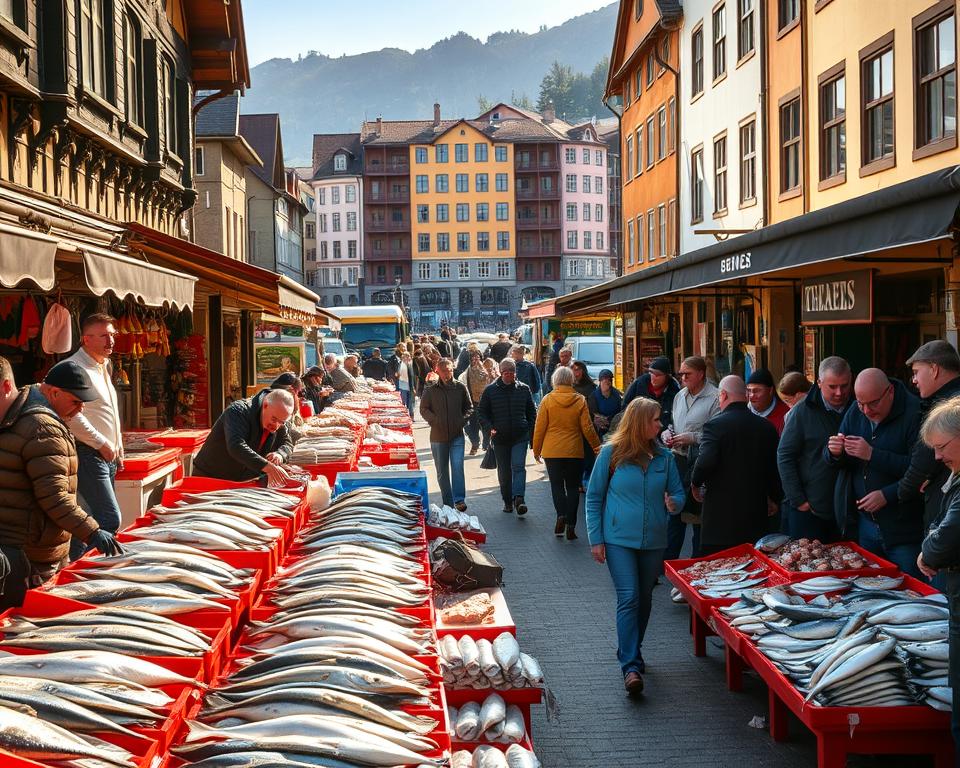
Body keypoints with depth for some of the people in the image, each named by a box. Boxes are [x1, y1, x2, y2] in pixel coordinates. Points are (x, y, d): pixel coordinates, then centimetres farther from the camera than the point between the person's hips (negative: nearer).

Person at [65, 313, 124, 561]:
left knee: (94, 519, 12)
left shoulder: (103, 367, 18)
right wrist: (102, 444, -16)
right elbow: (72, 416, -22)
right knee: (110, 520, -15)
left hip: (106, 456, 10)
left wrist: (117, 449, 22)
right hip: (88, 454, -10)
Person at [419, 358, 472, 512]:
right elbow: (423, 409, 4)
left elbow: (469, 407, 11)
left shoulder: (460, 388, 1)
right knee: (442, 471, 9)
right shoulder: (430, 390, -2)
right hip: (438, 436, 1)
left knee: (457, 466, -16)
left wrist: (463, 419, -4)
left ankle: (459, 500, -16)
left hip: (457, 435, -1)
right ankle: (448, 503, 19)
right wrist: (435, 420, -9)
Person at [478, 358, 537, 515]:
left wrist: (531, 431, 6)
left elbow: (532, 413, 15)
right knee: (504, 471, 8)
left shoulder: (524, 389, 5)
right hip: (500, 438, 1)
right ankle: (507, 501, 18)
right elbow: (482, 413, 7)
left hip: (520, 437, -1)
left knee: (518, 467, -15)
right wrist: (490, 427, -9)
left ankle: (518, 498, -23)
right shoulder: (490, 390, 3)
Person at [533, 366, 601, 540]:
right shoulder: (580, 400, -4)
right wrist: (597, 447, 9)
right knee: (573, 487, 8)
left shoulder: (548, 400, -6)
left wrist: (536, 449, 8)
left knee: (556, 484, 11)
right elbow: (587, 428, -3)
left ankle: (561, 514, -11)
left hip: (552, 451, 0)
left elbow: (539, 427, -3)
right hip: (574, 451, 1)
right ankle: (571, 525, 3)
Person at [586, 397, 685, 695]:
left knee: (644, 599, 14)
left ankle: (633, 651, 33)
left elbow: (678, 493, 13)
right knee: (629, 598, -14)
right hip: (619, 539, -4)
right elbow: (594, 497, 0)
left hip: (653, 540, 4)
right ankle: (631, 667, -15)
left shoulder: (664, 456, 4)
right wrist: (595, 539, -5)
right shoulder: (611, 453, -5)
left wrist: (674, 503, -12)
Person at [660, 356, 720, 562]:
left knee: (697, 513, 1)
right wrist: (667, 434, 5)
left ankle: (698, 561, 12)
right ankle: (668, 559, 21)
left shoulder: (714, 398, -10)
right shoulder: (680, 396, 14)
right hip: (679, 458, 7)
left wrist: (691, 438, -19)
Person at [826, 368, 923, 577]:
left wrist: (873, 455, -25)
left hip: (903, 530, -6)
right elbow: (835, 461, 11)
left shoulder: (914, 413, -14)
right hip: (865, 524, 6)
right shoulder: (855, 414, 6)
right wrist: (834, 452, -12)